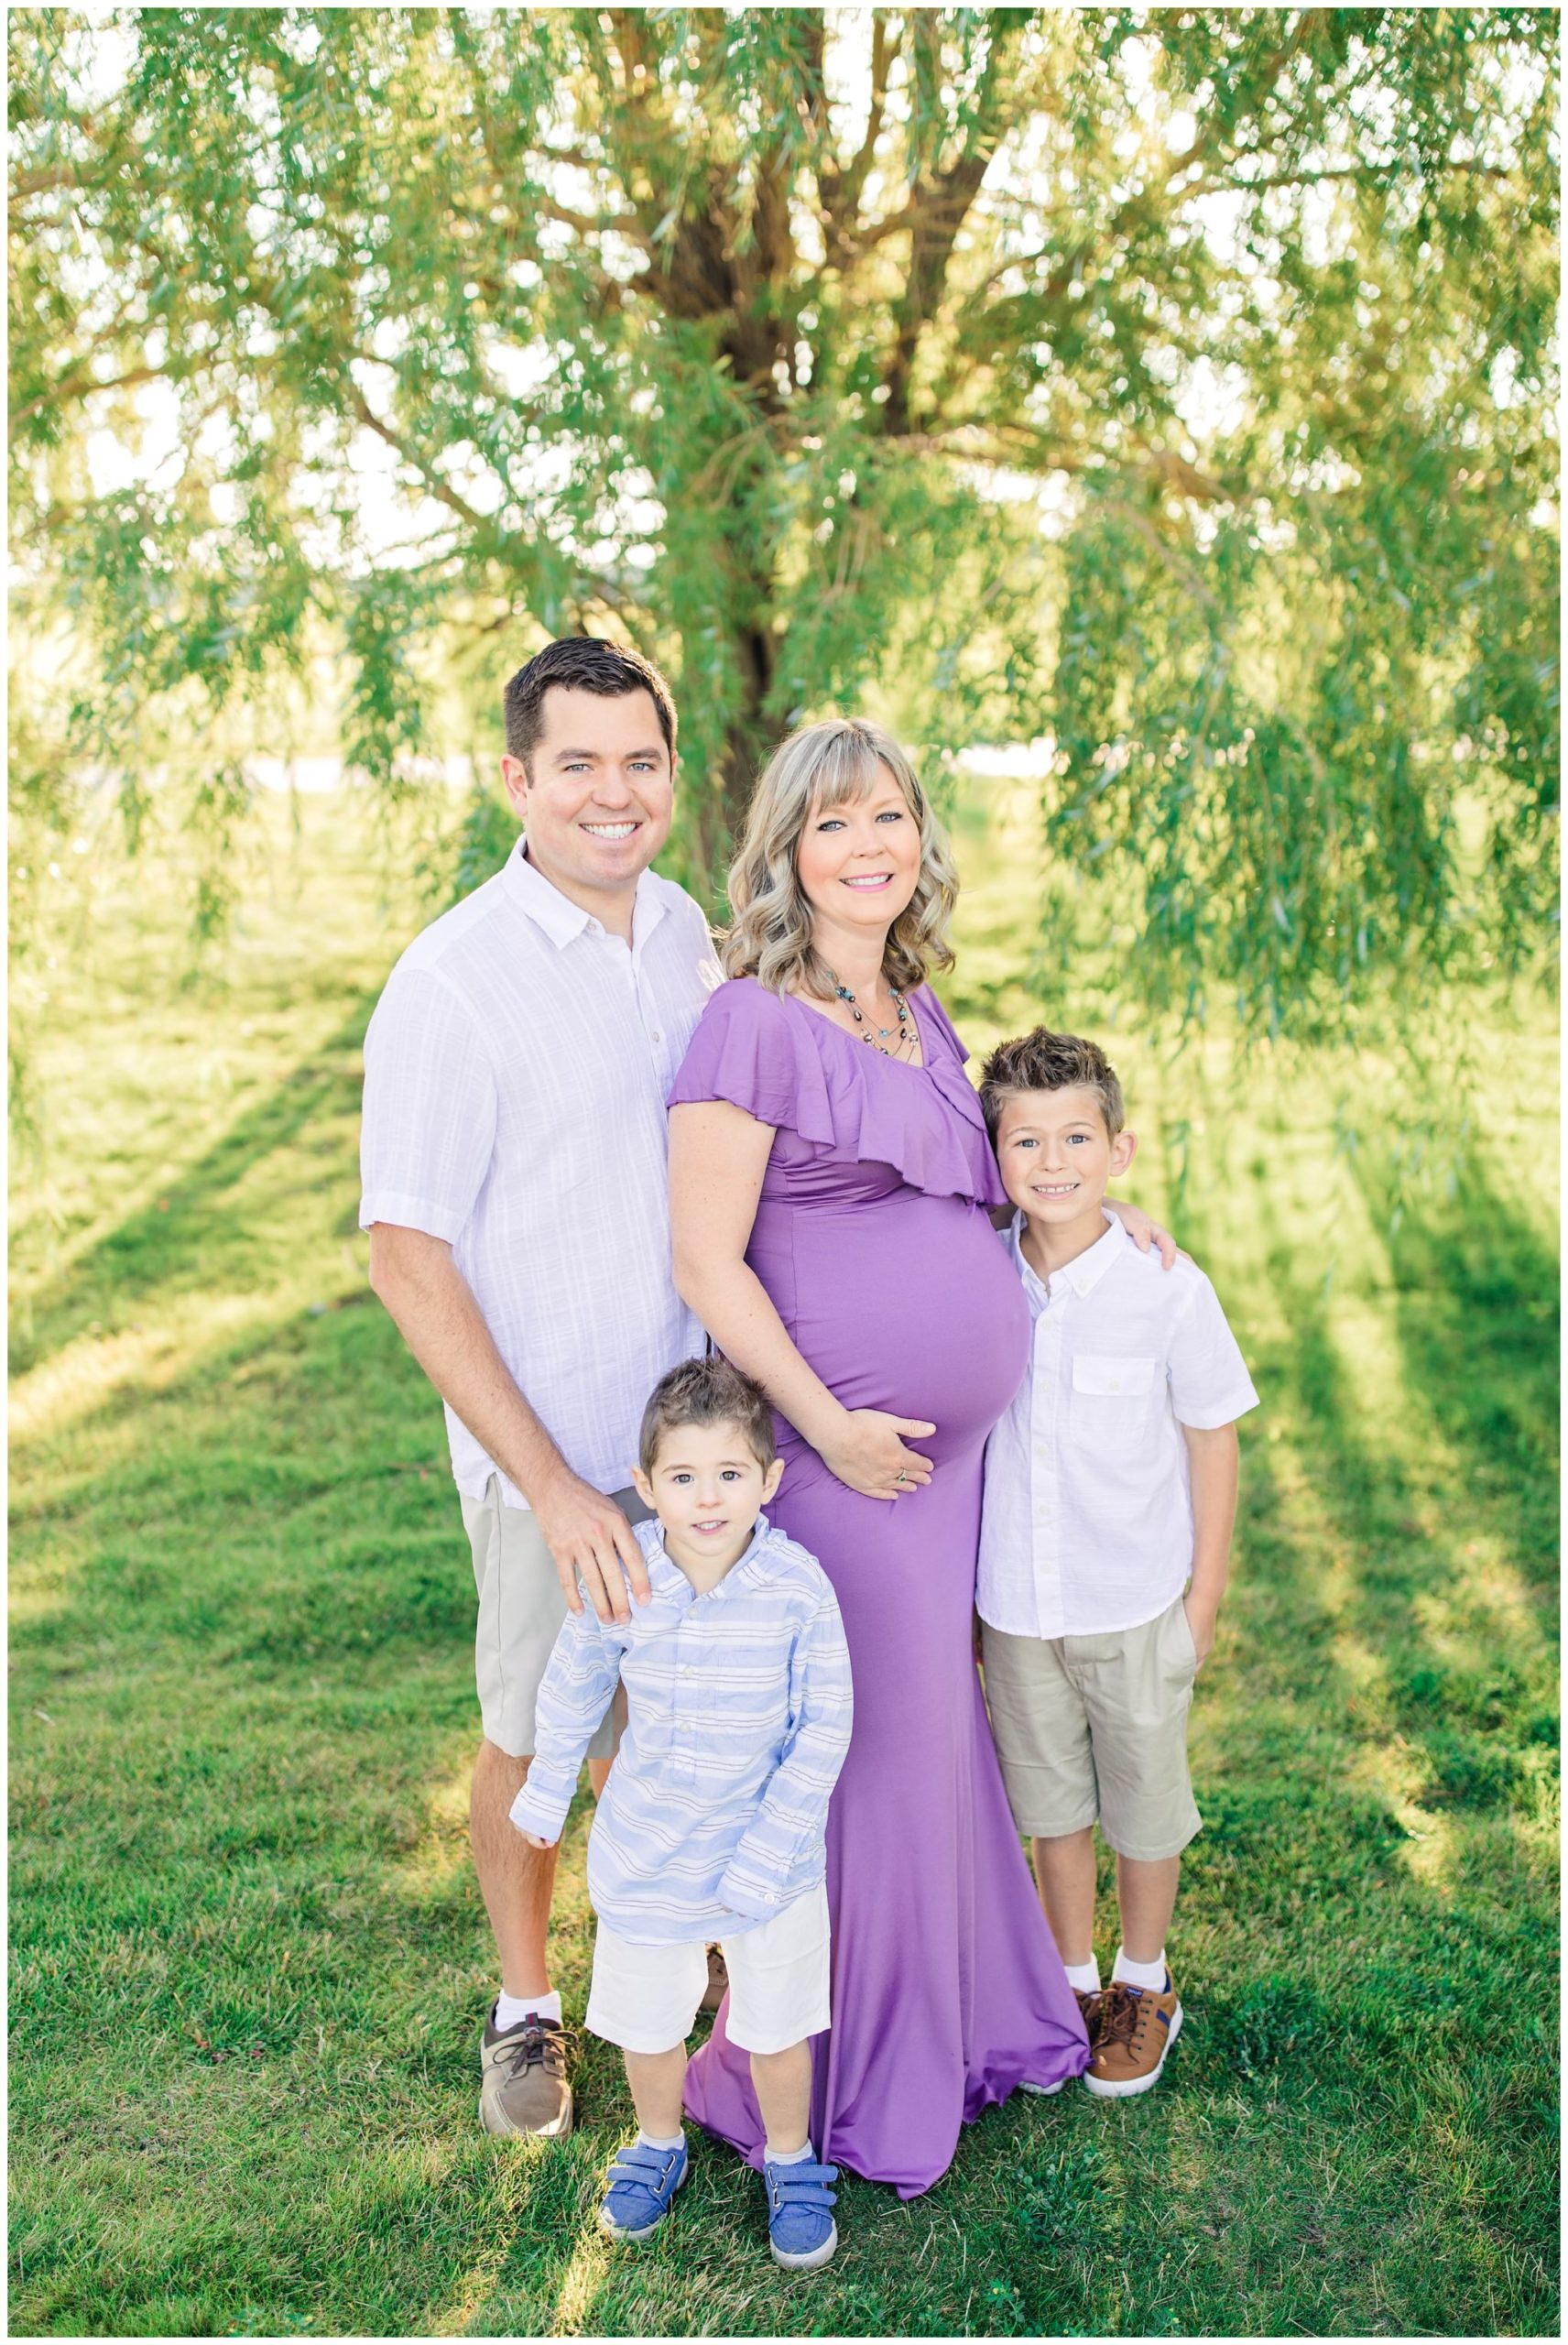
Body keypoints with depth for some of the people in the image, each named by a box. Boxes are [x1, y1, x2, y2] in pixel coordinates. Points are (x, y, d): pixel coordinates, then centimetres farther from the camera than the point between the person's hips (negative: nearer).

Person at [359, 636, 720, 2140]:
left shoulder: (683, 929, 1)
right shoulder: (452, 983, -18)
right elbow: (406, 1256, -17)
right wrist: (550, 1484, -19)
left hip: (693, 1421, 5)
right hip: (547, 1449, -5)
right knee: (533, 1735, 13)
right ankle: (524, 2005, 36)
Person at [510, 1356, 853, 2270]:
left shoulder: (799, 1587, -23)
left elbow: (824, 1729, -14)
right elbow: (574, 1687, 1)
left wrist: (768, 1852, -16)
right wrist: (547, 1793, 13)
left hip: (773, 1853, -1)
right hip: (646, 1857, 2)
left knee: (777, 2031, 15)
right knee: (649, 2026, 20)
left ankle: (791, 2163, 43)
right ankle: (659, 2145, 49)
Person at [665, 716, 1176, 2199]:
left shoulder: (920, 1016, 11)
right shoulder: (756, 1022, -14)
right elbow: (705, 1261, -17)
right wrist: (830, 1424, -17)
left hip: (949, 1447, 8)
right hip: (839, 1452, -8)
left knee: (941, 1729, 19)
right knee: (867, 1752, 3)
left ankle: (960, 2025, 39)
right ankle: (843, 2086, 24)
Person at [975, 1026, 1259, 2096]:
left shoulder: (1169, 1291, -15)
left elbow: (1212, 1443, -5)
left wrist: (1204, 1602, -2)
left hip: (1135, 1606, -2)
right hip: (1015, 1605, 2)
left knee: (1144, 1804, 15)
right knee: (1050, 1805, 17)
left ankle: (1144, 1986, 38)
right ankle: (1074, 1982, 38)